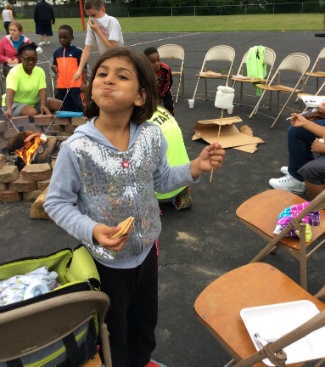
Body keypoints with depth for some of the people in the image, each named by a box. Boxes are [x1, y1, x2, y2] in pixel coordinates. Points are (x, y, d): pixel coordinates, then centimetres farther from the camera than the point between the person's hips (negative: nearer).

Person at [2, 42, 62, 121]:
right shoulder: (14, 72, -22)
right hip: (16, 104, -5)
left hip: (34, 102, 6)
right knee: (33, 113, -36)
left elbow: (42, 90, -18)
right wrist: (9, 109, -56)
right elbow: (9, 93, -36)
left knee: (58, 104, -11)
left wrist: (43, 105, -39)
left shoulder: (40, 71, -6)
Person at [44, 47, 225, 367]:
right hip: (105, 259, -4)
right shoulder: (76, 148, -24)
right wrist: (91, 230, -28)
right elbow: (56, 202, -14)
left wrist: (195, 168, -12)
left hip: (146, 247, 4)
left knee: (145, 320, 30)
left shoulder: (151, 136, -13)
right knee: (112, 330, 22)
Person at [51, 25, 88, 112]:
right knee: (66, 109, 13)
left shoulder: (77, 51, -4)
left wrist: (84, 82, -10)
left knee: (79, 107, -2)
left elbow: (84, 68, -4)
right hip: (61, 86, 5)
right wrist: (54, 69, -1)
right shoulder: (56, 53, 10)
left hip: (75, 86, -5)